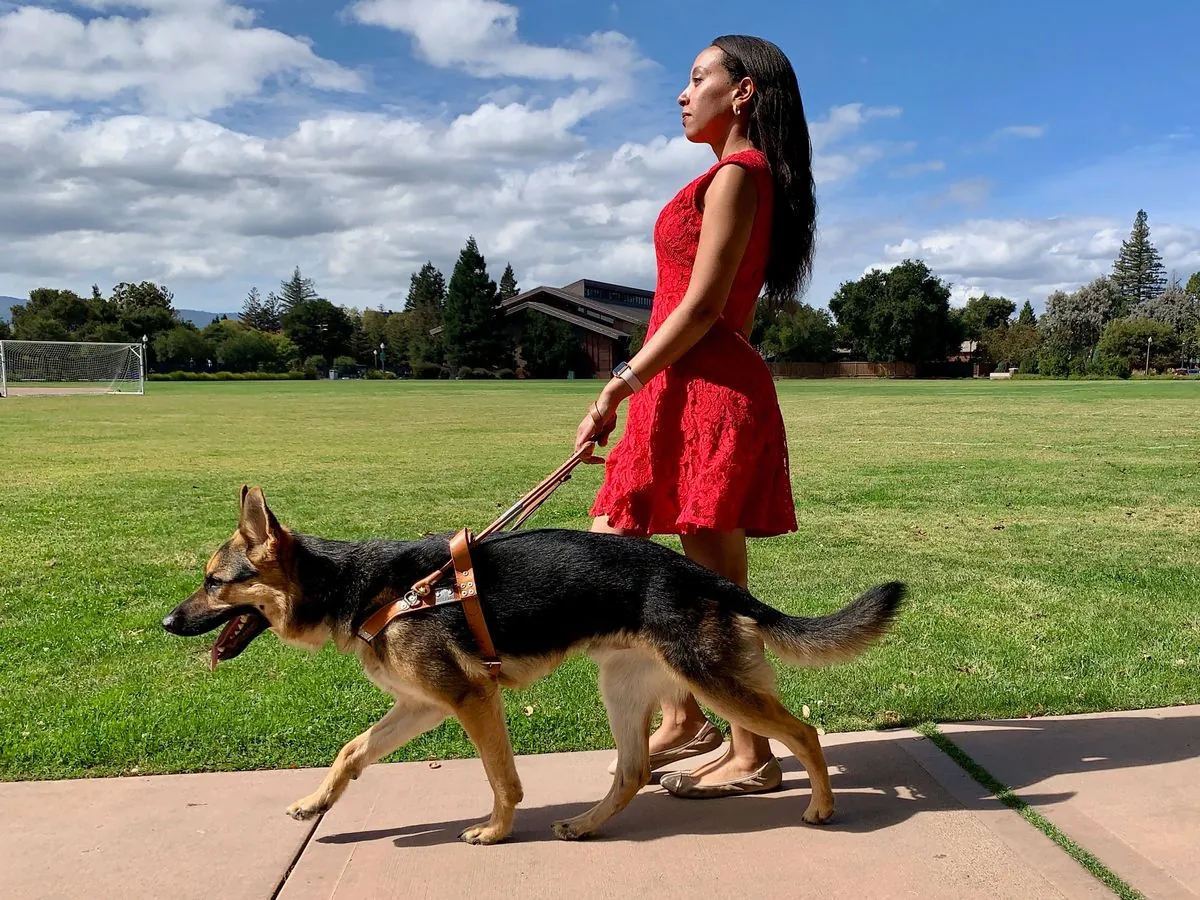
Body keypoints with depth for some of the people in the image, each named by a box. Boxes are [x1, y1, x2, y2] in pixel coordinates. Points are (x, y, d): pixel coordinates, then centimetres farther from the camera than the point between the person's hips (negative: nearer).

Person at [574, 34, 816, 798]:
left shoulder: (736, 174, -7)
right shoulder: (746, 177, 22)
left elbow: (701, 307, -15)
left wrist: (616, 390, -13)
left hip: (709, 393, -10)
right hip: (688, 397, 10)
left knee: (716, 586, -2)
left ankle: (752, 758, 13)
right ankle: (685, 719, 25)